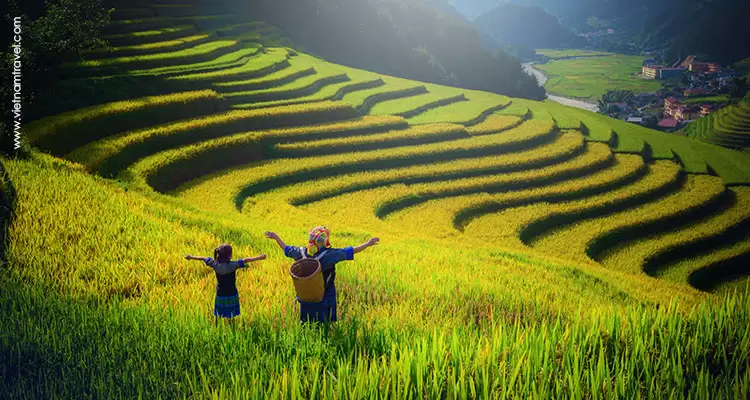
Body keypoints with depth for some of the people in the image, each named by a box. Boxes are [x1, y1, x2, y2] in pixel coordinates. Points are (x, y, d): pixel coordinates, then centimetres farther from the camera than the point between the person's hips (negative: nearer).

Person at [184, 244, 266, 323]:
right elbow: (245, 260, -24)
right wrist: (260, 257, -26)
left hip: (220, 295, 4)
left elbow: (204, 259, 8)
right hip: (231, 295, -3)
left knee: (218, 316, 12)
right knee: (230, 318, 4)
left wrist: (191, 257, 22)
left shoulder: (215, 264, -7)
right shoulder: (232, 265, -18)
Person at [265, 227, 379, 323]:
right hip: (325, 300, -5)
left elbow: (287, 249, 11)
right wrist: (367, 244, -11)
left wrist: (276, 237, 27)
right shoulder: (329, 254, -21)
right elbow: (349, 252, -18)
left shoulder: (302, 252, -6)